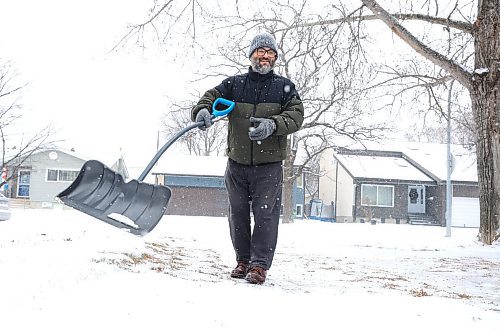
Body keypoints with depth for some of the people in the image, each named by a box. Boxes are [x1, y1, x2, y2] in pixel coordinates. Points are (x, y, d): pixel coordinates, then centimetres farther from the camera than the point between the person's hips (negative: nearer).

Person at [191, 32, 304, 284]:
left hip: (269, 165, -2)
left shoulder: (284, 87, 5)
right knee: (238, 214, 10)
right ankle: (243, 261, 23)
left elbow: (296, 115, -5)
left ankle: (259, 265, 1)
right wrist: (202, 111, -26)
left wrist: (272, 124, -25)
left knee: (265, 214, -6)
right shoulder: (233, 84, 8)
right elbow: (209, 97, -1)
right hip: (237, 163, 2)